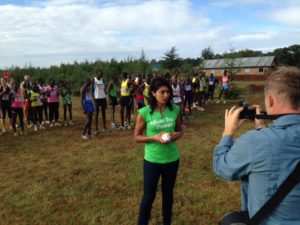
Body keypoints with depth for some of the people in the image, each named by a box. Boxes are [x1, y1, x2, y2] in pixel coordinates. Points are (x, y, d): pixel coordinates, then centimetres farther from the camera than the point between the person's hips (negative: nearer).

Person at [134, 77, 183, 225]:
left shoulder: (175, 110, -6)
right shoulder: (144, 112, -14)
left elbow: (180, 130, 7)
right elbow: (137, 137, -6)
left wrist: (176, 135, -16)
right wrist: (155, 138, -22)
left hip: (172, 159, 3)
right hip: (152, 160, -3)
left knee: (168, 193, 21)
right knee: (149, 196, 9)